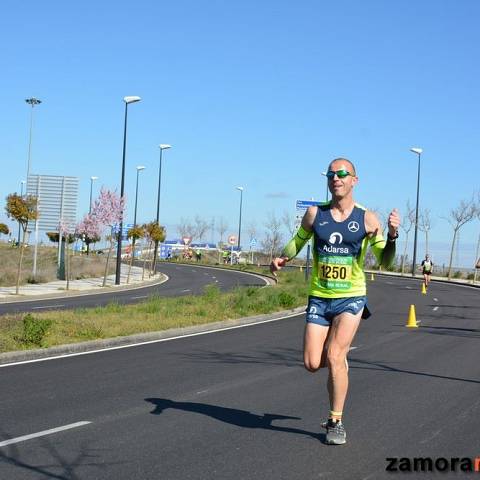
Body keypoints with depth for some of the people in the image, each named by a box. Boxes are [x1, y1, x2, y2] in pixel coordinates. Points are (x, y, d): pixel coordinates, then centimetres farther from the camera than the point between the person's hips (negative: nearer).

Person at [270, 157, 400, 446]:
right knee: (312, 364, -2)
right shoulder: (315, 214, 2)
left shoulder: (367, 219, -3)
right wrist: (283, 258, -6)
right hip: (319, 298, 3)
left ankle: (336, 422, 1)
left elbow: (385, 262, 0)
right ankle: (340, 358, 35)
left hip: (351, 298, -3)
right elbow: (298, 241, 15)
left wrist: (392, 236, -19)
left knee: (334, 357, -15)